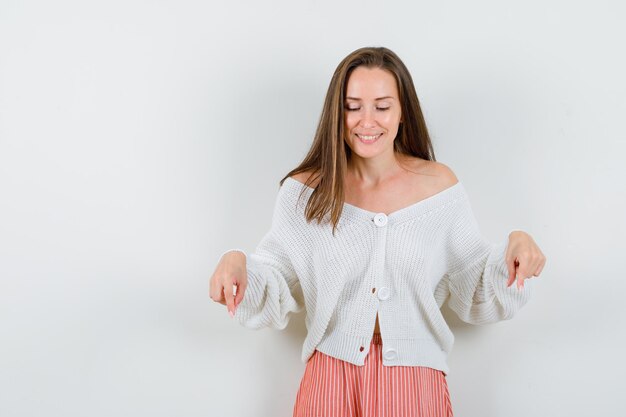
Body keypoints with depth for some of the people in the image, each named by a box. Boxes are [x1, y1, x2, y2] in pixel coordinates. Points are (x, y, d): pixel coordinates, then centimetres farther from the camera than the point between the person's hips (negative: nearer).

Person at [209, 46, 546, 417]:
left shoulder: (440, 185, -2)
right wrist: (239, 263, -22)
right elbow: (278, 290, -2)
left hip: (416, 381, 1)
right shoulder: (305, 192, -4)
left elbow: (475, 291, 1)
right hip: (331, 379, 0)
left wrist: (514, 244, -17)